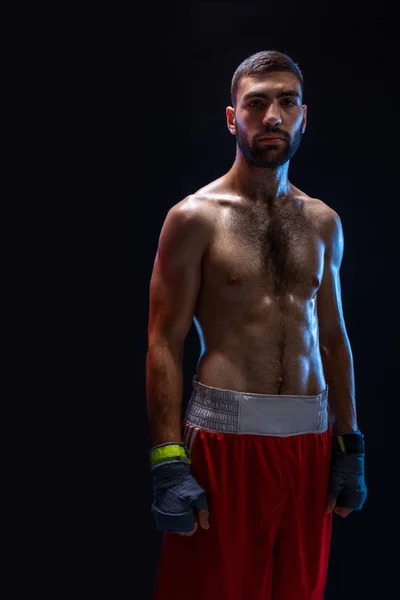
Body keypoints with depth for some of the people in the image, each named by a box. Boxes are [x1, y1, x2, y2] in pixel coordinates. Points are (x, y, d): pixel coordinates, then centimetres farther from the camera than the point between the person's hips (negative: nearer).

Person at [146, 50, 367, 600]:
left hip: (311, 438, 5)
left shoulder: (323, 222, 10)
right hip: (224, 436, -4)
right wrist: (169, 462, -13)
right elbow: (165, 343, -7)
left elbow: (332, 337, 14)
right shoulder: (195, 217, -4)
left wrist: (349, 445, 10)